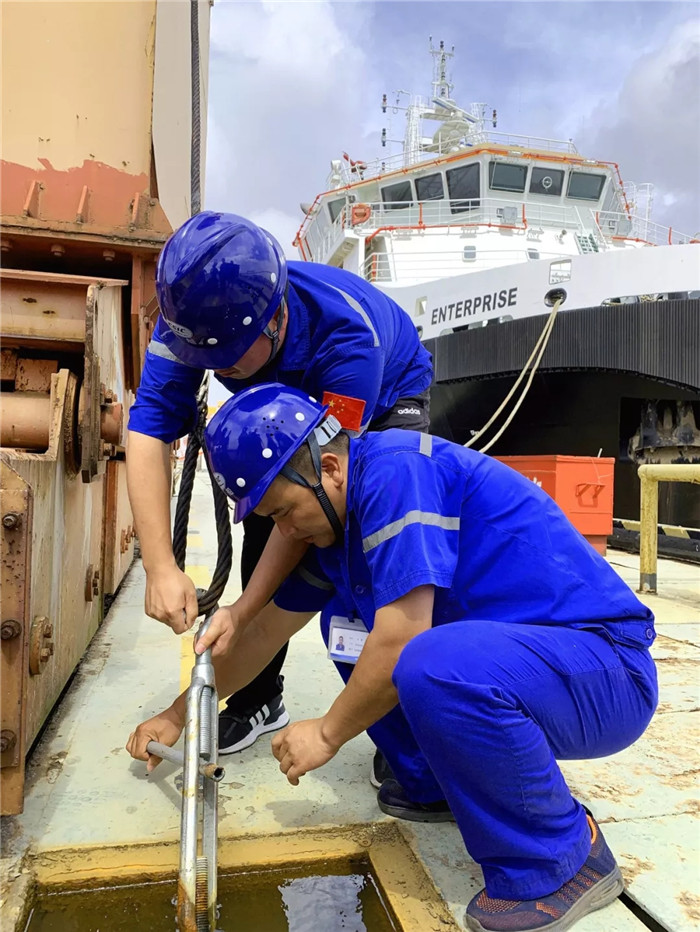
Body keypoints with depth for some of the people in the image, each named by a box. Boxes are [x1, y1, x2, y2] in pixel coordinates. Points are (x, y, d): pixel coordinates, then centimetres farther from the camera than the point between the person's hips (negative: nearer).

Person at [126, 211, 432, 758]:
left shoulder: (347, 333, -43)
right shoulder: (192, 318, -30)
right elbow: (149, 434, -32)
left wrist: (242, 612, -39)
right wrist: (161, 568, -43)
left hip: (388, 400, -4)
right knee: (263, 531, -8)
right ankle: (259, 699, 11)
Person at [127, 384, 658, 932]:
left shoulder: (398, 471, -22)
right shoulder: (331, 525, 6)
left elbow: (398, 645, -26)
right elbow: (265, 633, 15)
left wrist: (328, 734, -8)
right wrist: (178, 715, 21)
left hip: (610, 670, -8)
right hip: (500, 658, 8)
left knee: (435, 664, -36)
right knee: (345, 619, 8)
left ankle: (561, 861, -9)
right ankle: (438, 785, 15)